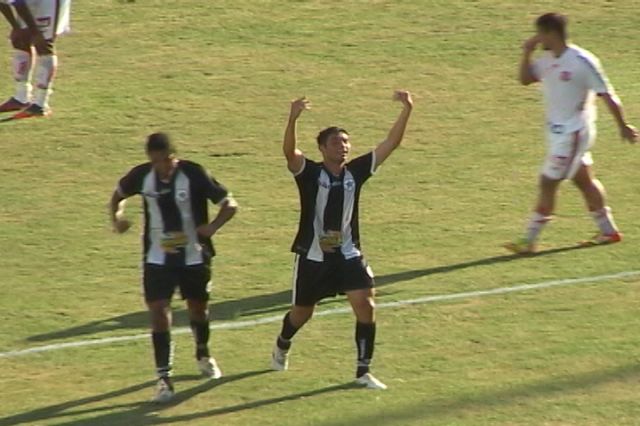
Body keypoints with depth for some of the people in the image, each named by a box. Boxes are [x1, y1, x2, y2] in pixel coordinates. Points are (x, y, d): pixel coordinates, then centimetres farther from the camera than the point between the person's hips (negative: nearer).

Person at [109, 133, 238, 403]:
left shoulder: (194, 175, -18)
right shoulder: (142, 176, -9)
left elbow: (229, 205, -15)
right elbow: (119, 194, 13)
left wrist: (213, 227, -33)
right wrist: (117, 217, -8)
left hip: (194, 256, -1)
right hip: (157, 258, 1)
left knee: (198, 308, 17)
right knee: (159, 312, -10)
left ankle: (203, 355, 47)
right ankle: (164, 377, -7)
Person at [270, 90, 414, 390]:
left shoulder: (356, 172, -2)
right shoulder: (310, 173, -12)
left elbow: (391, 144, -5)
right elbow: (289, 152, -32)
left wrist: (406, 111, -16)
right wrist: (293, 119, -49)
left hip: (347, 254, 3)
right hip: (312, 256, -2)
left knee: (365, 306, -14)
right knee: (302, 313, 14)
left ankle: (363, 372, -4)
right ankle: (282, 347, 48)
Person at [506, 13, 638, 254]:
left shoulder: (582, 62, -19)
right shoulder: (548, 59, 3)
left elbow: (607, 95, -13)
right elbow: (525, 79, 11)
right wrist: (527, 52, -4)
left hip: (573, 132, -8)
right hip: (557, 131, 8)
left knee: (548, 183, -7)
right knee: (585, 181, 16)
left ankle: (529, 241, -4)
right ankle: (608, 231, 27)